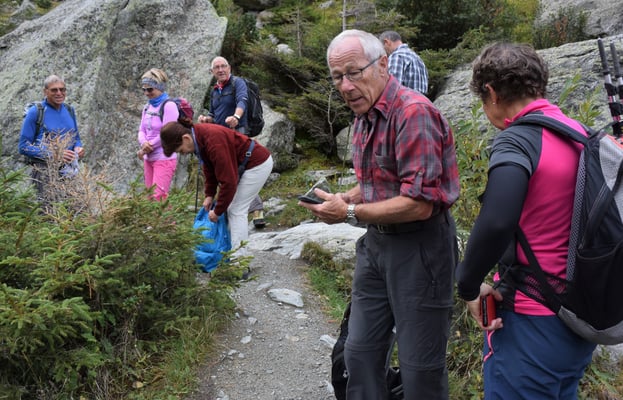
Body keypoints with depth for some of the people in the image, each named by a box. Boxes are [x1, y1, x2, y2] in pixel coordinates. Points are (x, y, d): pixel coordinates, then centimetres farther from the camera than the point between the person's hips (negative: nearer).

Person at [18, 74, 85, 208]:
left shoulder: (69, 110, 11)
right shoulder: (35, 112, -4)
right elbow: (23, 146, -5)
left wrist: (78, 148, -1)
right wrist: (53, 155, -16)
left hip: (70, 171, 5)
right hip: (45, 171, -5)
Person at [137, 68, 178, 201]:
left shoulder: (169, 106, -12)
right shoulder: (148, 106, 12)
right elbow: (142, 130, 11)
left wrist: (145, 149, -10)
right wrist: (143, 143, -12)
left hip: (164, 159, -8)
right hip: (148, 159, 8)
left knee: (158, 197, -13)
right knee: (150, 196, 10)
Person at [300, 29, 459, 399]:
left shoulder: (413, 112, -21)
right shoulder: (364, 114, 8)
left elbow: (418, 205, -25)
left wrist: (350, 214, -18)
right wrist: (345, 198, 0)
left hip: (420, 247, -8)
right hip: (376, 243, 9)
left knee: (420, 367, 7)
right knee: (360, 353, 18)